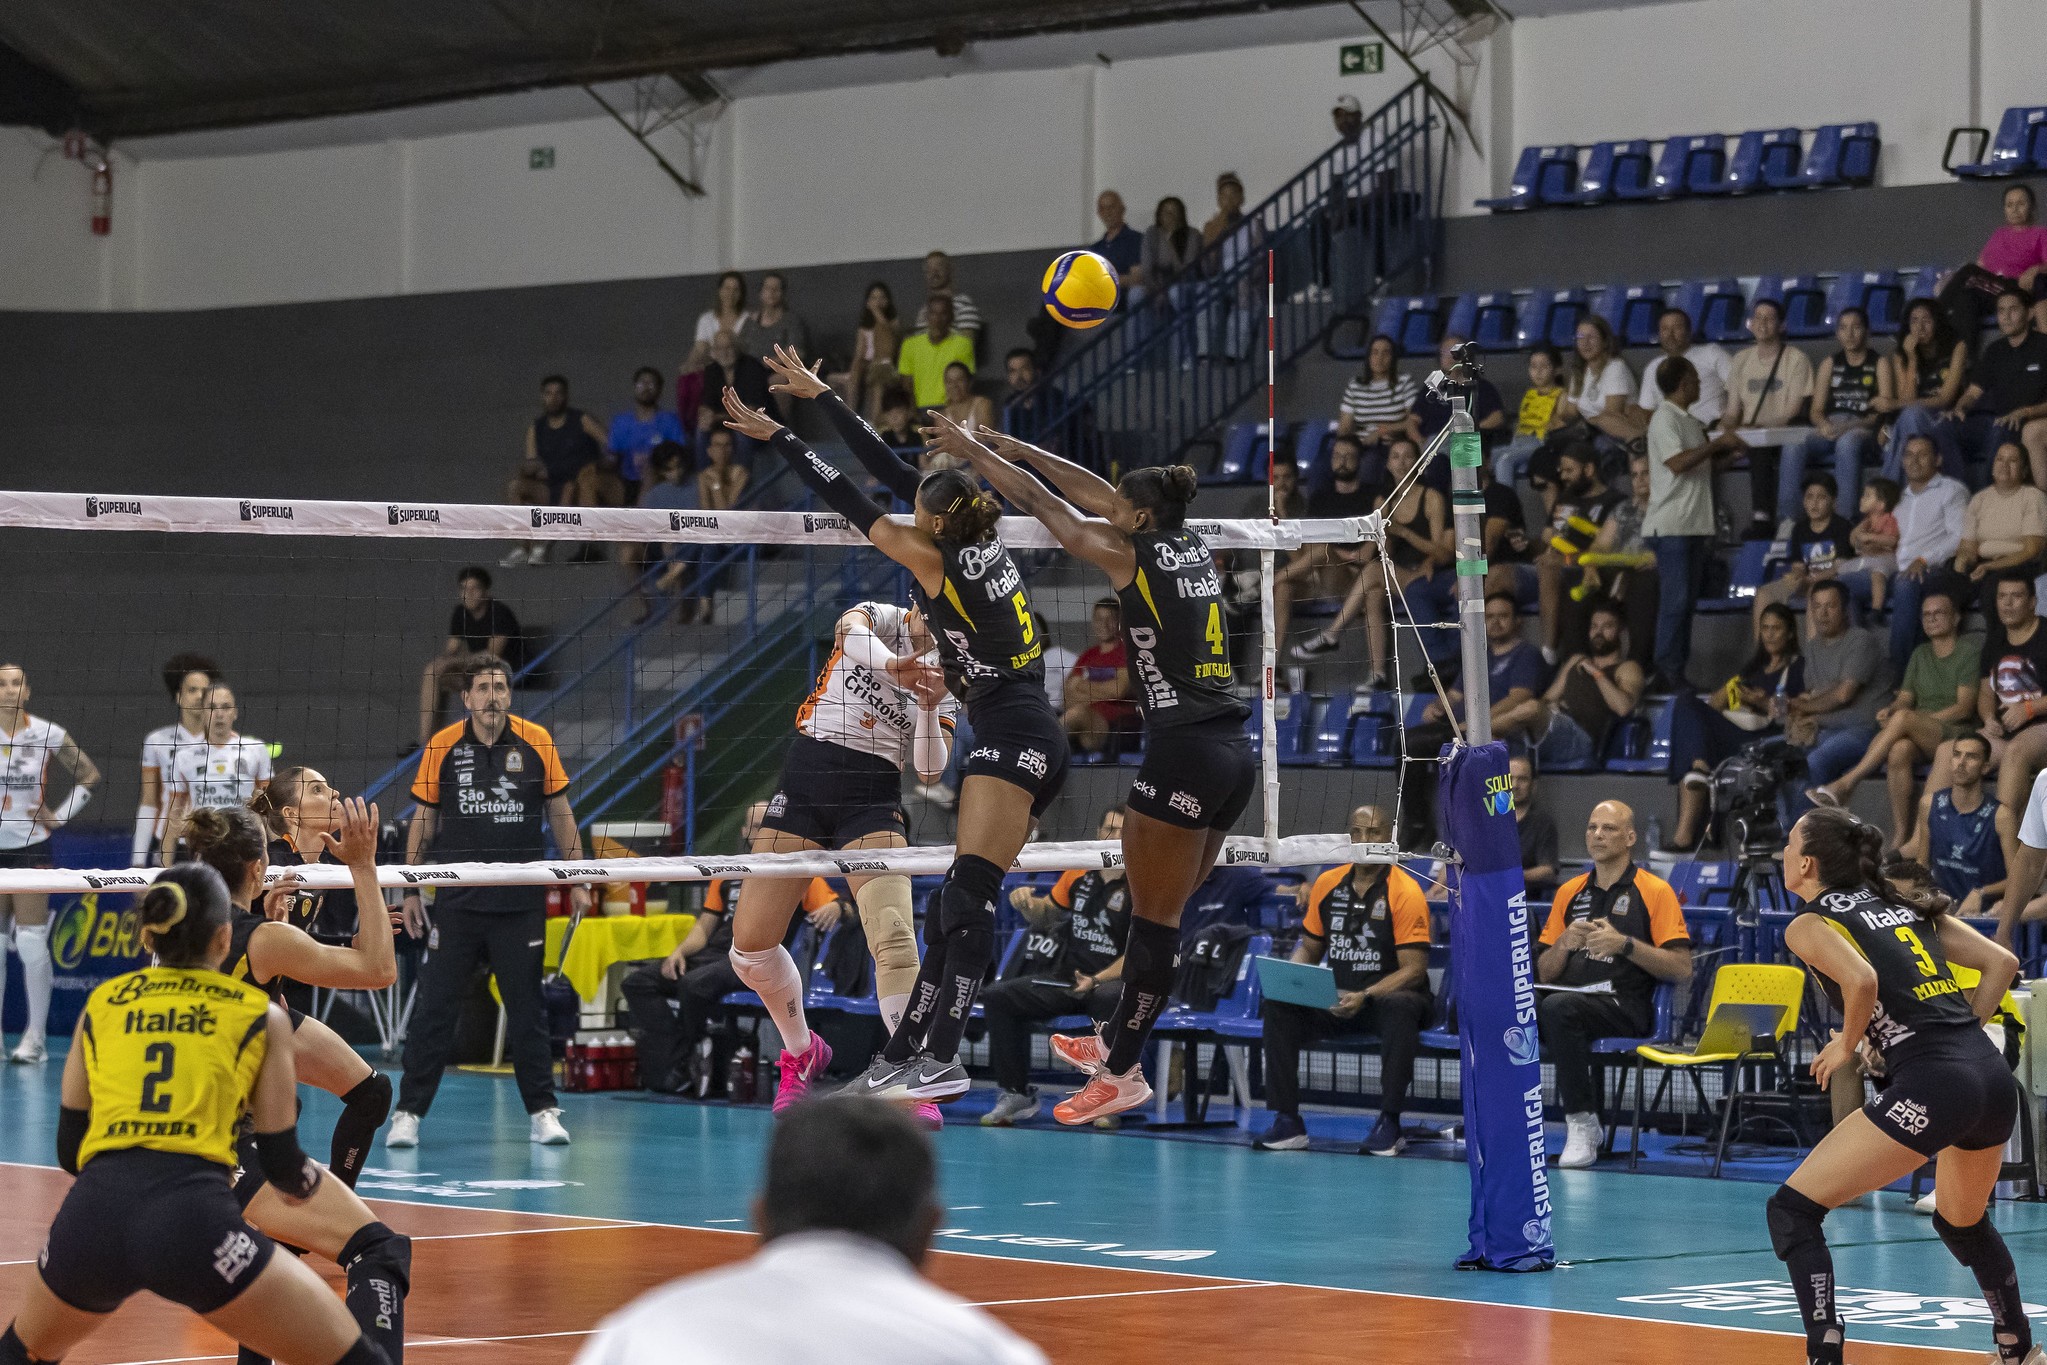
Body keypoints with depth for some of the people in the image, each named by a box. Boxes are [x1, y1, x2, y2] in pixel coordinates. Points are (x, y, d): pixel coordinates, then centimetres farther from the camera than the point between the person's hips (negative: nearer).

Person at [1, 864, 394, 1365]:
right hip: (194, 1216, -3)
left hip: (91, 1214, 3)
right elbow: (282, 1167, 16)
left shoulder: (102, 1002, 21)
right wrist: (310, 1180, 39)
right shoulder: (261, 1015, 15)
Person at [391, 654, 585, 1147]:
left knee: (527, 1009, 6)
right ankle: (409, 1112, 6)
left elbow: (559, 814, 6)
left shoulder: (536, 743, -1)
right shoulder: (442, 747, -2)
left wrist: (577, 881, 3)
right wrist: (411, 890, 3)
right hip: (456, 899, 0)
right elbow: (423, 820, 6)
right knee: (434, 1008, 0)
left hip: (520, 902, 0)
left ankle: (542, 1111, 14)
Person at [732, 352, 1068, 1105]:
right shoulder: (983, 541, 12)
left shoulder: (934, 559, -9)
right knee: (954, 906, 8)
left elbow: (852, 503, -1)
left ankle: (941, 1060, -26)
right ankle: (901, 1056, 10)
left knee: (969, 896, -17)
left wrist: (777, 435, 8)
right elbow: (891, 471, 18)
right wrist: (818, 395, 23)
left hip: (1010, 733, -9)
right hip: (1033, 739, 9)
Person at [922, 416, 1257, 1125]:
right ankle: (1114, 1040, 25)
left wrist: (969, 448, 14)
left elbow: (1036, 501, 3)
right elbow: (1096, 493, 23)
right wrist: (1019, 448, 27)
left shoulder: (1131, 556, -6)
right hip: (1237, 750, 8)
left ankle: (1123, 1071, 5)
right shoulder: (1195, 549, 13)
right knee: (1160, 912, 16)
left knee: (1155, 919, -1)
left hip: (1184, 754, -8)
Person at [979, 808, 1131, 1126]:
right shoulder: (1079, 872, 6)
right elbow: (1047, 914, 21)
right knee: (998, 996, -11)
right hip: (1067, 977, 6)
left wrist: (1096, 980, -26)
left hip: (1115, 980, -6)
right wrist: (1027, 903, -3)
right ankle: (1017, 1094, -2)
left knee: (1108, 999, -42)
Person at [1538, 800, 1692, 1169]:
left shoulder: (1655, 891, 6)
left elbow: (1682, 969, -1)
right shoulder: (1569, 892, 21)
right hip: (1569, 997, 4)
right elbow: (1544, 974, 20)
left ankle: (1583, 1123, -27)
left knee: (1558, 1007, -37)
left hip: (1624, 1006, -4)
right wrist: (1563, 945, -1)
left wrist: (1625, 944, -11)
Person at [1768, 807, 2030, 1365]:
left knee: (1792, 1209, -1)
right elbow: (2002, 963, 17)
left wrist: (1846, 1046, -2)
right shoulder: (1903, 906, 22)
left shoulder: (1808, 925, 2)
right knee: (1962, 1223, 33)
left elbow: (1861, 979, -18)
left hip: (1931, 1084, -8)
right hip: (1994, 1076, 8)